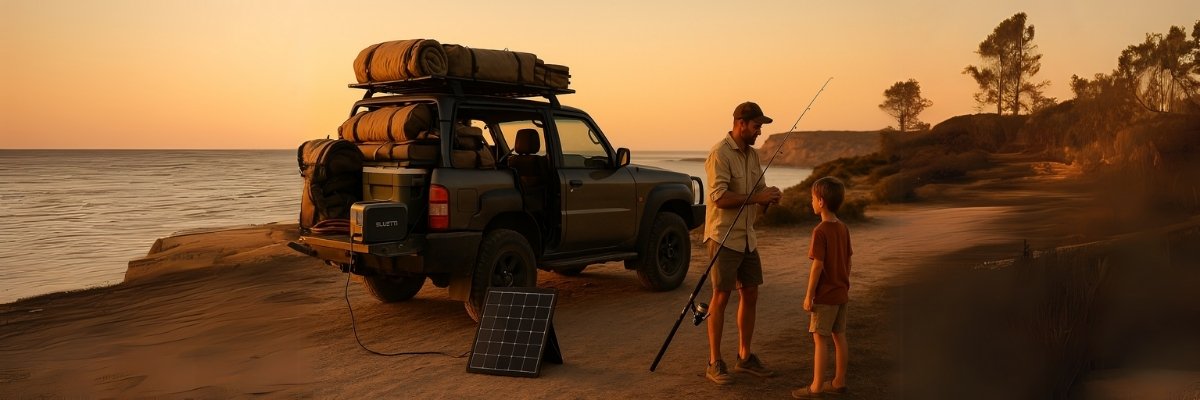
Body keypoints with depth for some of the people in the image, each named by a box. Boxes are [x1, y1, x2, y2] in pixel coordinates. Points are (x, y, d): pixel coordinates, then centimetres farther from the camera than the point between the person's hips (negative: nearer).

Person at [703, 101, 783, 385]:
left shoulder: (753, 155, 11)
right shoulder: (720, 153, -14)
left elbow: (759, 191, 16)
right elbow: (719, 197, -22)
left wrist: (769, 196, -6)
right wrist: (757, 197, -23)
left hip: (747, 237, 8)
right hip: (723, 236, -8)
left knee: (750, 294, 11)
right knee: (721, 296, -3)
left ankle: (744, 357, 23)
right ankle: (714, 363, 5)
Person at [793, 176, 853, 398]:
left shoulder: (820, 231, -18)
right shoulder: (843, 228, 5)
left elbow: (817, 266, -20)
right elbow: (848, 261, 11)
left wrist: (809, 295, -14)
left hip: (824, 296, -8)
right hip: (841, 293, 8)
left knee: (820, 339, -2)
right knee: (839, 336, 14)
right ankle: (839, 381, 23)